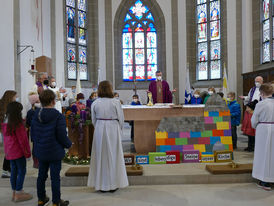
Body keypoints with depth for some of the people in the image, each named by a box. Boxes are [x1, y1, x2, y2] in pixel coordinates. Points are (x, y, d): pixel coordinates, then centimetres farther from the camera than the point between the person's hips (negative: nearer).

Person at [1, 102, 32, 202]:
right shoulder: (18, 124, -20)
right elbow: (22, 139, -17)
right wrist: (27, 152, -9)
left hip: (9, 151, 8)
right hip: (18, 151, -8)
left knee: (14, 171, 16)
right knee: (22, 171, 4)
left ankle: (14, 192, 26)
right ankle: (18, 194, 10)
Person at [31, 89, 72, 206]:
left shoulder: (36, 116, -3)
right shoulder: (58, 116, -20)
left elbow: (32, 134, 5)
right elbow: (62, 136, -19)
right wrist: (69, 144, 0)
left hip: (40, 152, 6)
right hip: (55, 152, -6)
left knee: (41, 175, 20)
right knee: (55, 177, 7)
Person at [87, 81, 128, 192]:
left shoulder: (95, 103, -3)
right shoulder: (116, 102, -10)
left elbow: (94, 120, 4)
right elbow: (121, 118, -5)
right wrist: (118, 130, 11)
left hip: (99, 131, 2)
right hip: (113, 130, -2)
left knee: (100, 156, 12)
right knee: (113, 156, 9)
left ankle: (101, 184, 21)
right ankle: (113, 183, 19)